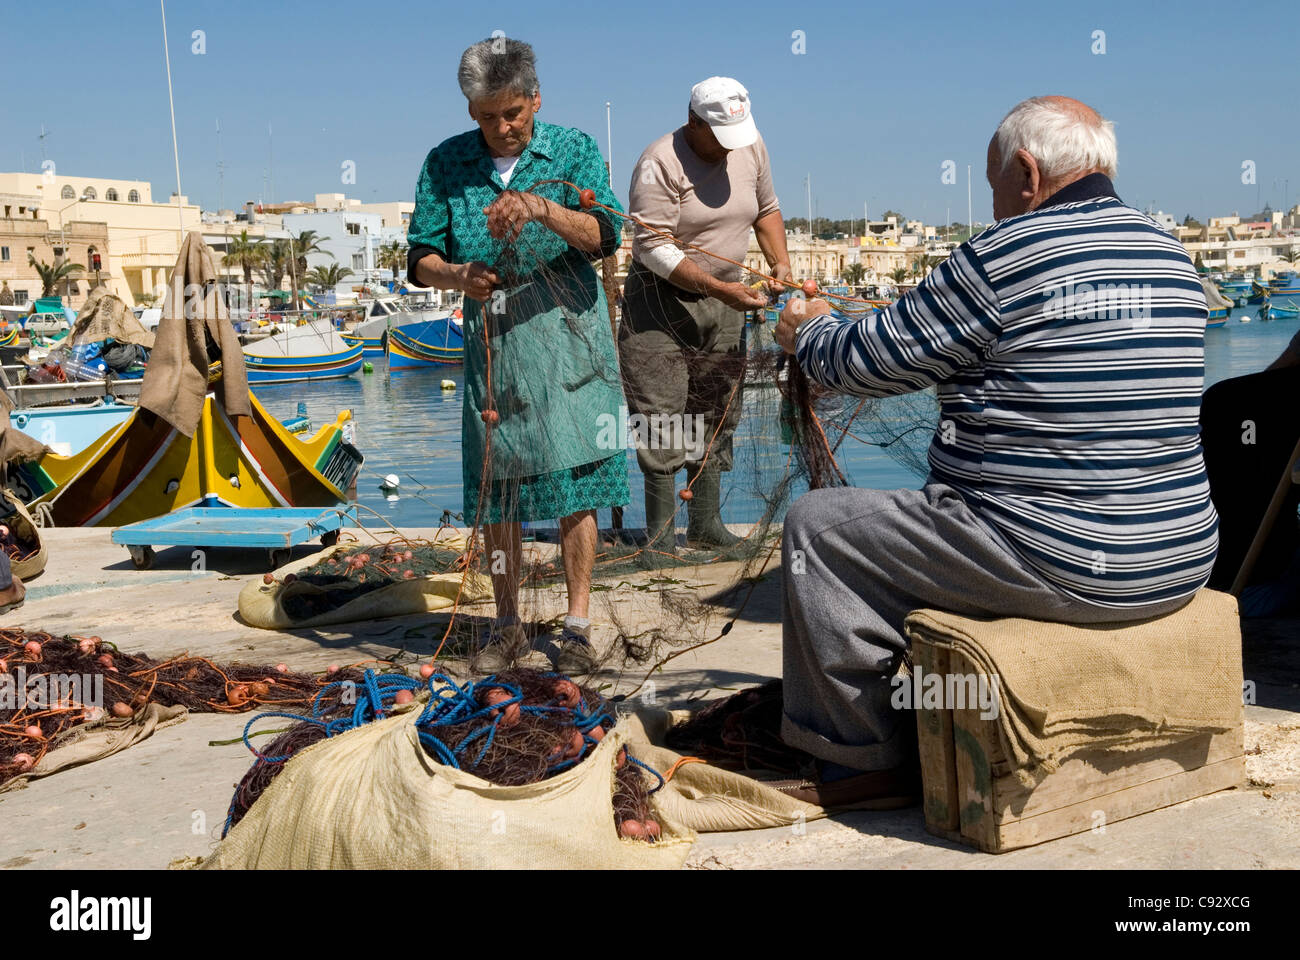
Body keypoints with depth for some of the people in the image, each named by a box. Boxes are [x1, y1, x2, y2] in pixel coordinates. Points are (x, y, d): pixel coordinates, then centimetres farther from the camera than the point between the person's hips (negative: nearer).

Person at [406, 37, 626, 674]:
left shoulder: (573, 151, 2)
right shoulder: (445, 163, 6)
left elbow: (604, 236, -13)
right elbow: (421, 257, 2)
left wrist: (544, 208, -29)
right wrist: (457, 276, -20)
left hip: (565, 332, -2)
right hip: (490, 340, 2)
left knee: (574, 481, -4)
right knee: (496, 487, 5)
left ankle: (577, 627, 6)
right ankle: (507, 626, 19)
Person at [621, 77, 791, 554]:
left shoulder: (751, 147, 3)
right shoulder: (660, 163, -17)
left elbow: (766, 210, 18)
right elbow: (654, 249, -21)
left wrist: (780, 261, 1)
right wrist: (720, 289, -27)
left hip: (724, 297, 6)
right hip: (662, 299, -6)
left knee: (716, 413, 9)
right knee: (663, 418, -8)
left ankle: (706, 523, 20)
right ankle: (660, 533, 1)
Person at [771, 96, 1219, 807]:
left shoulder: (1006, 254, -14)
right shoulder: (1170, 256, 10)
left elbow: (873, 360, -5)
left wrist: (807, 334, 17)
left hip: (1055, 565, -9)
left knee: (816, 525, 5)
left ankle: (870, 760, 14)